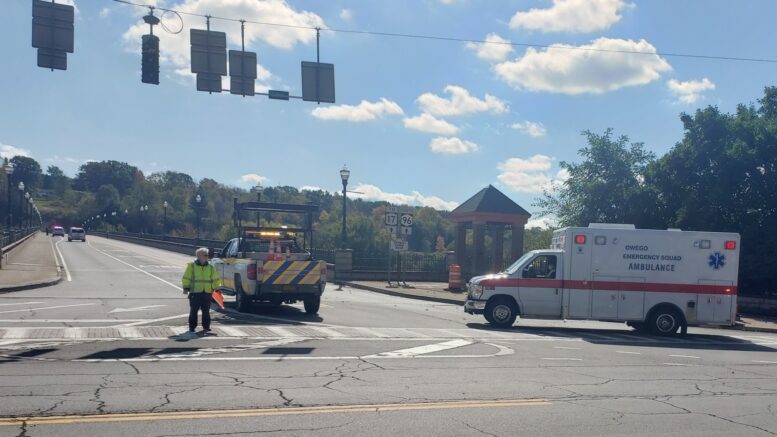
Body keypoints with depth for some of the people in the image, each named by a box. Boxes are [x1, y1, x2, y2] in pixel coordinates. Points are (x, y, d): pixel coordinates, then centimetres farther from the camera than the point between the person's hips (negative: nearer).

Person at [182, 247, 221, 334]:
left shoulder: (211, 267, 9)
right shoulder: (191, 266, 1)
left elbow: (216, 279, 14)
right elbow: (186, 278, 3)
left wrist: (216, 288, 7)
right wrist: (186, 288, -2)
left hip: (207, 293, 2)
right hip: (195, 293, -2)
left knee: (206, 311, 5)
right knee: (193, 311, 3)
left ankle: (206, 326, 15)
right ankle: (192, 327, 12)